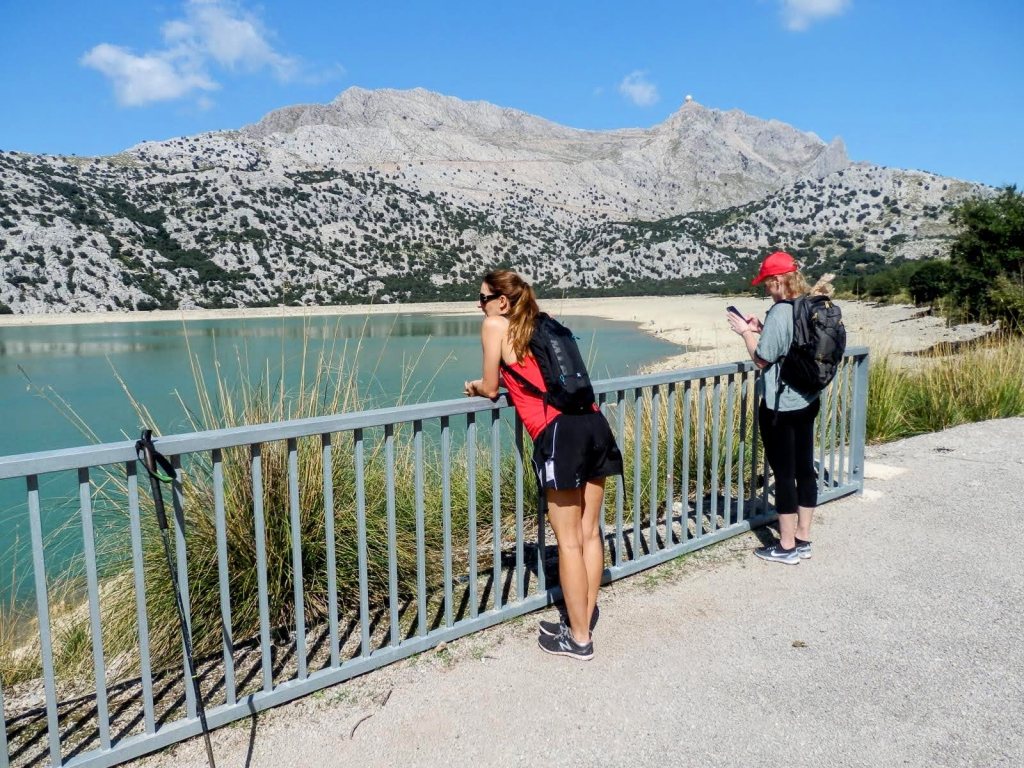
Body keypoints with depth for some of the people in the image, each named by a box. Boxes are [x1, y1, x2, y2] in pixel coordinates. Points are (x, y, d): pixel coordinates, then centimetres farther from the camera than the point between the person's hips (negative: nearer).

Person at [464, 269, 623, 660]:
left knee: (569, 541, 1)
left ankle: (578, 638, 12)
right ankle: (583, 621, 26)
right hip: (594, 422, 8)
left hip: (559, 432, -7)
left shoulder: (495, 325, 5)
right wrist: (498, 380, 31)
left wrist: (474, 386, 29)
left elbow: (491, 389, 8)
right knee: (589, 532, 13)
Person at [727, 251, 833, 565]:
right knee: (805, 469, 13)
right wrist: (761, 330, 13)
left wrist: (746, 332, -3)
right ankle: (802, 539, 25)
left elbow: (762, 360, -15)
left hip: (779, 407, -8)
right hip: (807, 402, 9)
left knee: (784, 473, 1)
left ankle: (786, 547, 11)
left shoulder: (780, 312, -18)